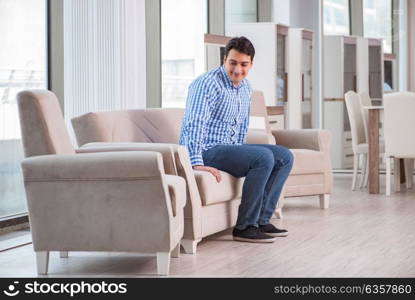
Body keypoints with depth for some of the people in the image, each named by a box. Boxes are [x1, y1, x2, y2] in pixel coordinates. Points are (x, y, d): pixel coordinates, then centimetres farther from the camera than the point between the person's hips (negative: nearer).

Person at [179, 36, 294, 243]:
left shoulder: (245, 88, 10)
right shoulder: (207, 84, -18)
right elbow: (194, 124, -28)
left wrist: (239, 151, 16)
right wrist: (197, 163, -38)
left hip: (229, 148, 9)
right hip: (206, 151, -9)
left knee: (285, 157, 0)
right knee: (264, 157, -26)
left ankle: (261, 220, -2)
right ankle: (245, 227, -21)